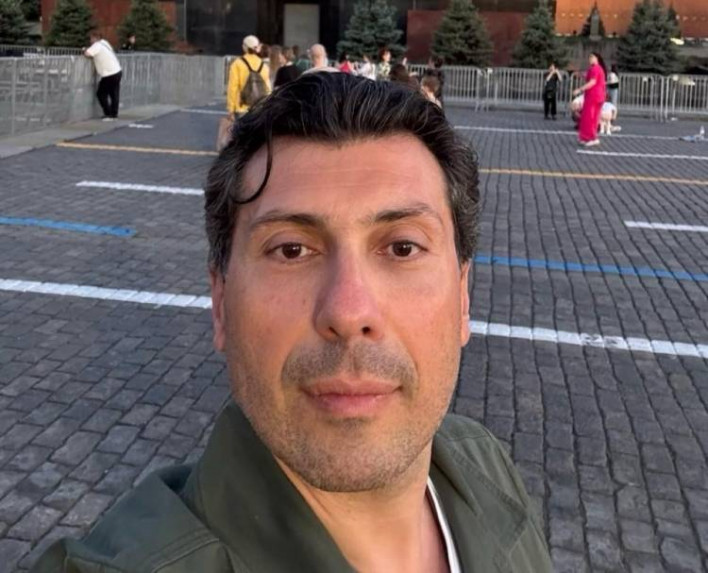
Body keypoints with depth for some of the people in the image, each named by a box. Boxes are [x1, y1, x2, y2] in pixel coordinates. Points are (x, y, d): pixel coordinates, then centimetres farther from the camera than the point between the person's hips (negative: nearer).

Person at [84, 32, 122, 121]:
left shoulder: (97, 46, -13)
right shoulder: (104, 43, 13)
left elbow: (87, 54, -24)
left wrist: (85, 50, -1)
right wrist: (88, 50, 12)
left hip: (109, 75, -9)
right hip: (117, 71, 9)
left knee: (101, 94, 3)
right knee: (114, 94, 13)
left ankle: (108, 115, 2)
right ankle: (114, 115, 19)